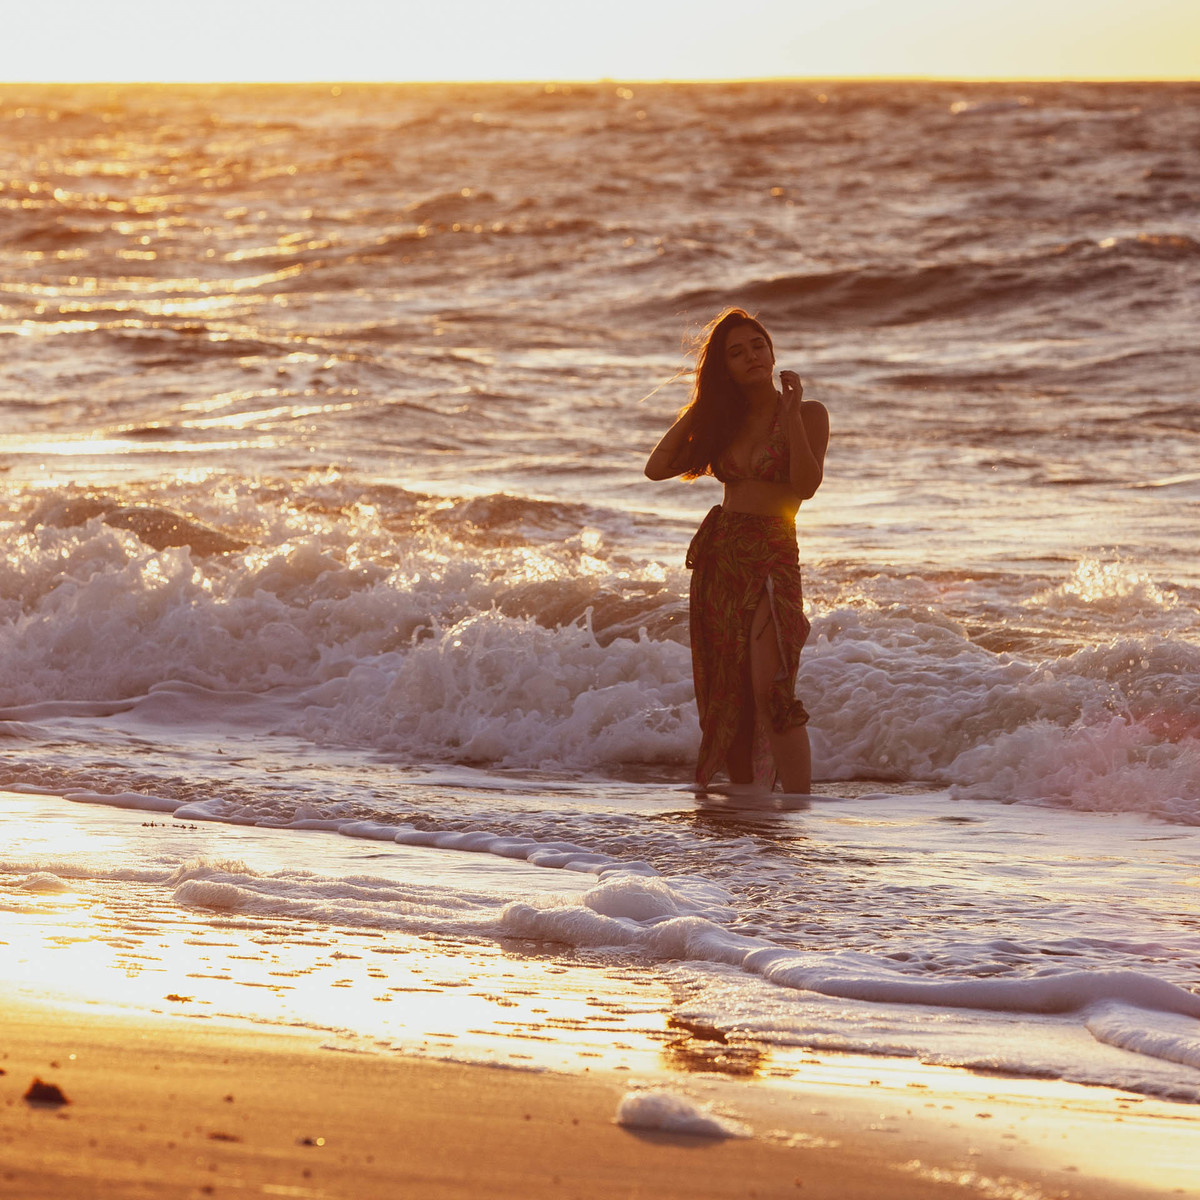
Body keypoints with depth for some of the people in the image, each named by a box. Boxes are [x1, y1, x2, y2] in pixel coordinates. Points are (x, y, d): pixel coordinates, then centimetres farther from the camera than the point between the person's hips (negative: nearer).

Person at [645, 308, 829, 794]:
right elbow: (657, 468, 8)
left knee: (771, 690, -19)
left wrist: (791, 412, -17)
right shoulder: (723, 420, 14)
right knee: (725, 693, 7)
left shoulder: (807, 414, -1)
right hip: (719, 554, 6)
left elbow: (806, 485, -16)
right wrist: (697, 408, 6)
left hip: (773, 555, -6)